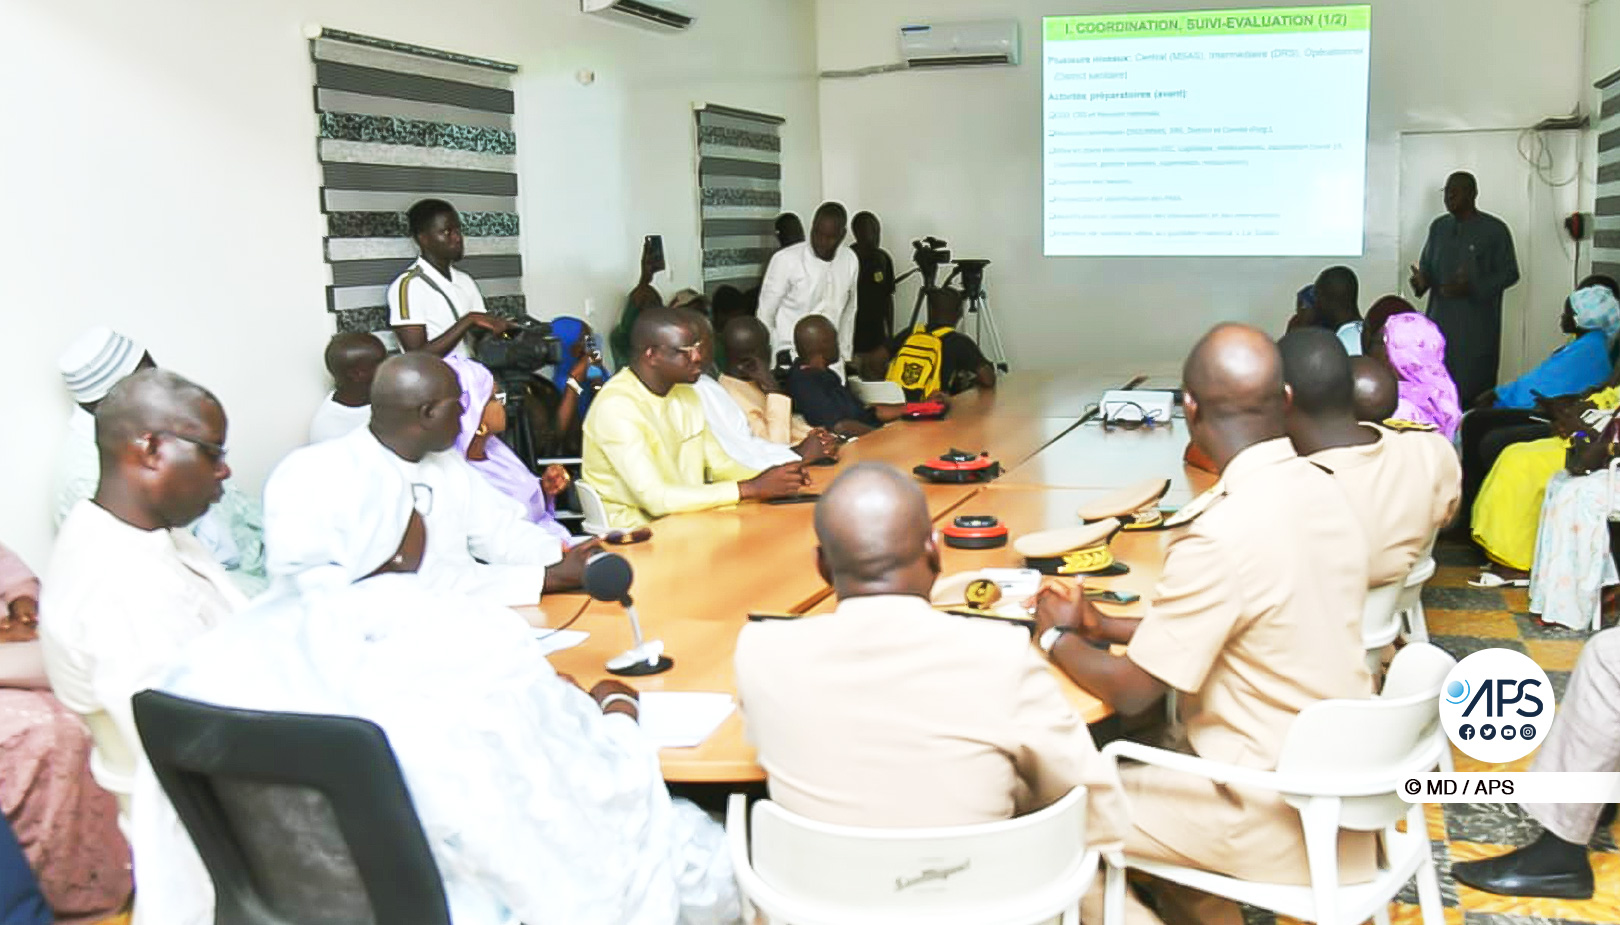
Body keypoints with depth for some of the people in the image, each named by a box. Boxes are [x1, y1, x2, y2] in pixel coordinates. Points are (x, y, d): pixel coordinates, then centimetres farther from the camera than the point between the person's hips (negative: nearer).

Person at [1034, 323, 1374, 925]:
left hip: (1279, 819, -8)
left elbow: (1131, 693, -17)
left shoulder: (1220, 532, -26)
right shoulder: (1322, 491, -1)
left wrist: (1059, 637, 1)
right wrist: (1108, 627, 12)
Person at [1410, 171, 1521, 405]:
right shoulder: (1438, 227, 11)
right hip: (1440, 320, 4)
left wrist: (1472, 288, -20)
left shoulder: (1495, 229, -4)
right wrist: (1421, 281, -9)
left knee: (1475, 391, -4)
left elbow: (1509, 273, -4)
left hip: (1478, 325, -4)